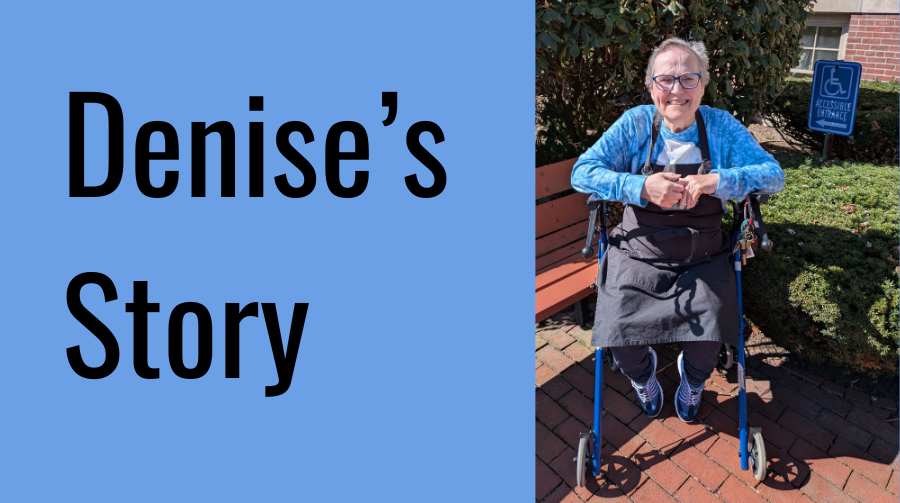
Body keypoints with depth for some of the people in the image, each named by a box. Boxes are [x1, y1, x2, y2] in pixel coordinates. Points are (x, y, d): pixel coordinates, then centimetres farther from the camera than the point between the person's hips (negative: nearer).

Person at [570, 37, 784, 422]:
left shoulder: (721, 126, -2)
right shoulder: (636, 123, -5)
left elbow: (773, 175, -7)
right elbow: (581, 173, -12)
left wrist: (716, 181, -26)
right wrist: (641, 187, -28)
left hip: (704, 261, 1)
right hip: (638, 256, 0)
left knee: (709, 341, -17)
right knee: (621, 338, -16)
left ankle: (692, 378, 24)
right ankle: (643, 375, 25)